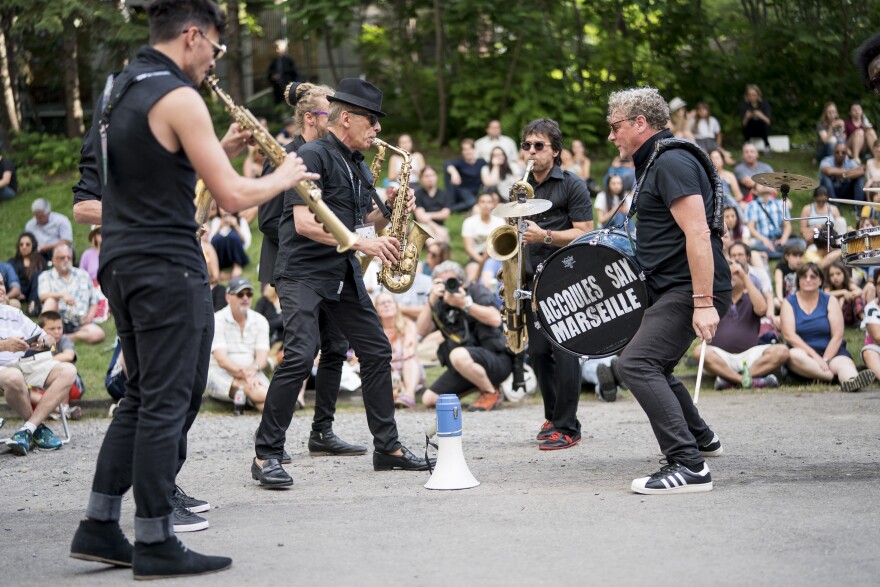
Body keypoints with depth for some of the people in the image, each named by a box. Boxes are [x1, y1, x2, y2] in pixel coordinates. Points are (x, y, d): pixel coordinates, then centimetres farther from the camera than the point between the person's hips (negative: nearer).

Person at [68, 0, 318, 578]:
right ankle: (156, 543, 3)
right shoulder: (178, 97, -15)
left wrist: (217, 151, 18)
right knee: (167, 404, -3)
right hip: (168, 270, -9)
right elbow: (233, 196, -16)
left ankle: (99, 527, 16)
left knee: (142, 399, 16)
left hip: (123, 263, 9)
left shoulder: (120, 90, 14)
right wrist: (283, 177, 1)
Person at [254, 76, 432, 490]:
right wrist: (361, 242, -25)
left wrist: (388, 210, 2)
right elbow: (304, 223, -22)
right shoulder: (313, 155, -12)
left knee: (377, 352, 7)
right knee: (301, 355, -19)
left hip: (343, 274, 9)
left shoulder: (359, 167, 15)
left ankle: (387, 446, 17)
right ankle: (266, 455, -12)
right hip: (302, 271, -9)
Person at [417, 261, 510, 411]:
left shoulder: (477, 292, -5)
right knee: (429, 399, 0)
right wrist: (431, 302, -13)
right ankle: (482, 383, 11)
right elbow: (422, 331, -3)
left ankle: (492, 394, -13)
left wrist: (465, 304, -23)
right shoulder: (441, 304, 10)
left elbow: (495, 319, -23)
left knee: (459, 355, -37)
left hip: (497, 360, -7)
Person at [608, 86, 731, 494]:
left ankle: (688, 466, -25)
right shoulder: (656, 163, 19)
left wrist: (703, 302, -29)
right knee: (652, 367, 24)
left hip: (690, 290, -11)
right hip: (672, 289, 11)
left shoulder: (672, 163, -14)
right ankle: (700, 438, 43)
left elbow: (698, 234, -24)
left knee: (636, 364, -21)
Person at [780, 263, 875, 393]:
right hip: (804, 353, 0)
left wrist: (825, 360, -15)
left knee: (844, 363, -32)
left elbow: (837, 336, 0)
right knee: (794, 355, -35)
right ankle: (835, 377, -41)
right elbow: (789, 335, -8)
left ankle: (852, 380, -67)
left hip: (831, 352, 1)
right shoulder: (789, 303, 5)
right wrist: (816, 357, -18)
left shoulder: (830, 301, 8)